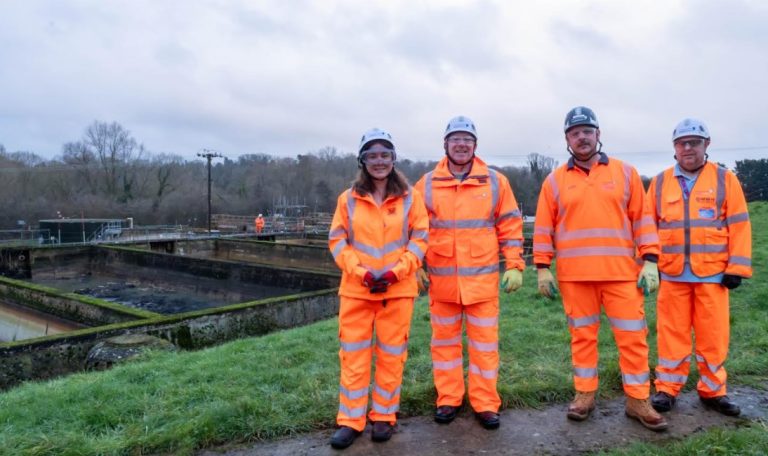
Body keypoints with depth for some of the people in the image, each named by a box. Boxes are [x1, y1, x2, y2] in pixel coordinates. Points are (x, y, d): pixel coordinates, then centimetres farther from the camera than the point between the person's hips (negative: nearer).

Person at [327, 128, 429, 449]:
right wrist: (361, 272, -12)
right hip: (356, 289, 1)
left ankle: (384, 416, 25)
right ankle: (350, 420, 18)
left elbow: (419, 239, 0)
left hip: (398, 289, 0)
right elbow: (337, 240, 2)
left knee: (392, 355, 8)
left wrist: (396, 272, -13)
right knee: (353, 355, 5)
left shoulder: (410, 197, 1)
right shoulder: (349, 199, 2)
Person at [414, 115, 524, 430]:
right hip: (442, 278, 1)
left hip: (482, 278, -1)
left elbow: (510, 226, 4)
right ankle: (448, 399, 25)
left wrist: (514, 266, -1)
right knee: (444, 340, 11)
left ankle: (485, 404, 19)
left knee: (485, 342, 5)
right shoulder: (427, 184, 3)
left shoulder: (495, 182, 2)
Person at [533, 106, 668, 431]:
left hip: (621, 272, 0)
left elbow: (642, 219, 5)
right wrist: (543, 268, 1)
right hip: (574, 275, 0)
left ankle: (638, 401, 18)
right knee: (582, 335, 10)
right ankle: (584, 394, 23)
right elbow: (543, 228, 5)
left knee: (633, 336, 3)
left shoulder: (625, 173, 6)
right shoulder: (555, 180, 5)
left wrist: (650, 261, -2)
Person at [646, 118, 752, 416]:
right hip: (672, 274, 1)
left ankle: (712, 391, 22)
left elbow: (739, 226, 2)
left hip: (713, 274, 0)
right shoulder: (659, 183, 9)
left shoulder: (725, 180, 5)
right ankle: (667, 389, 15)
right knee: (672, 333, 5)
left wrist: (737, 267, -4)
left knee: (714, 335, 6)